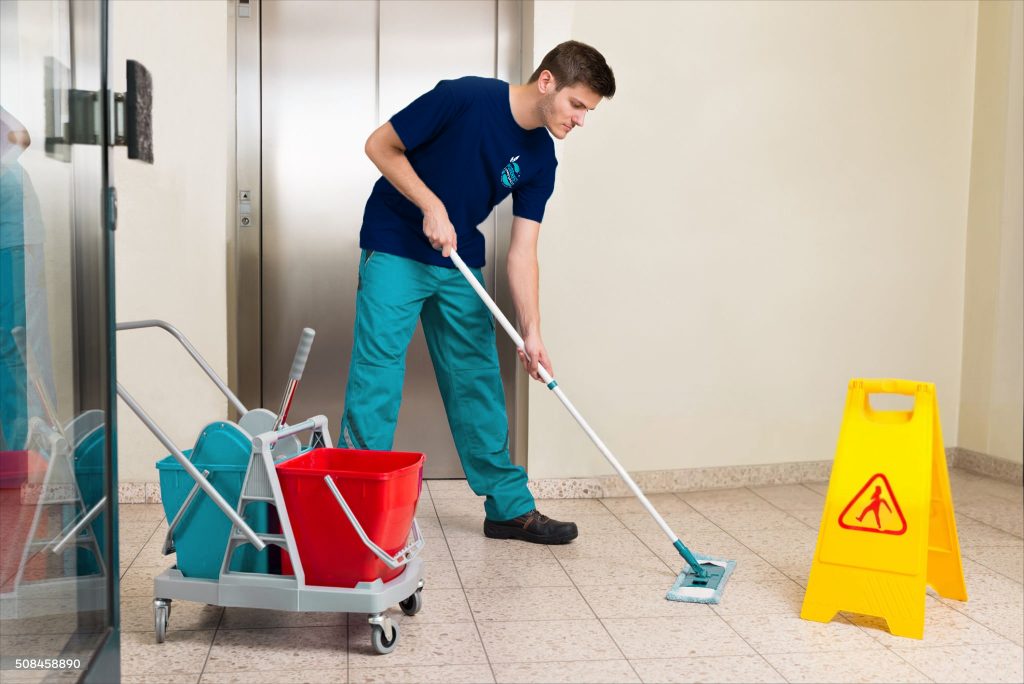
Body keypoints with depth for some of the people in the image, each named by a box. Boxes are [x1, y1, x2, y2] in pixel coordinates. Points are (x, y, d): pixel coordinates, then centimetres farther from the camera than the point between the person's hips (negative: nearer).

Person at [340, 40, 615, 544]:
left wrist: (531, 332, -13)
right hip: (396, 251, -5)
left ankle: (509, 507, 16)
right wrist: (432, 207, -21)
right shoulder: (464, 98, -21)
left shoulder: (540, 159, -4)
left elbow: (522, 250, -5)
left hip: (460, 263, 6)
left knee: (479, 383, 7)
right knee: (376, 377, -8)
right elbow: (380, 146, -12)